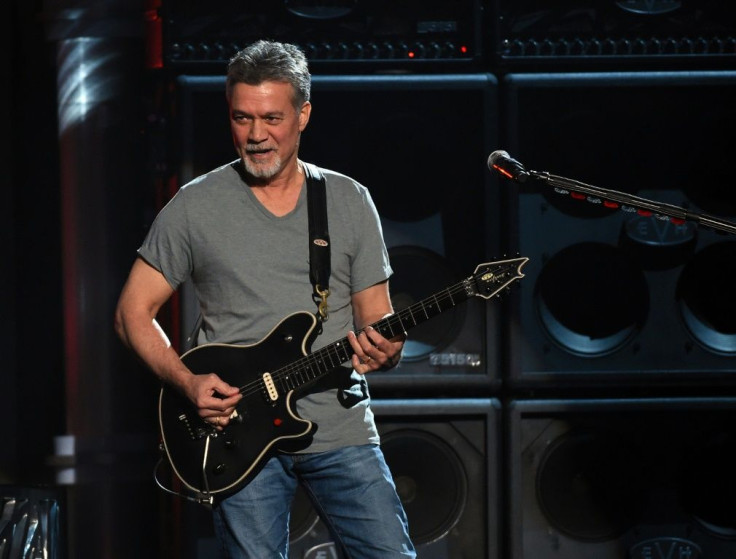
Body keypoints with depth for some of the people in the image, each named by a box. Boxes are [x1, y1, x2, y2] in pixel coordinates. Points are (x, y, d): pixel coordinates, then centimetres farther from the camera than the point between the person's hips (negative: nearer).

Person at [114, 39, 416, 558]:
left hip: (341, 427, 1)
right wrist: (188, 382, -10)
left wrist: (383, 351, -14)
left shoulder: (350, 202, 8)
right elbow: (134, 311, 6)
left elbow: (376, 322, 10)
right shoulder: (195, 206, 2)